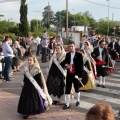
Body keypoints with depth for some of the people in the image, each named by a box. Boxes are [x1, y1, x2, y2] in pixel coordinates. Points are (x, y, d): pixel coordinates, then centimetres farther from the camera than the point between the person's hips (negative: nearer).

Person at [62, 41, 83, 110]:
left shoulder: (79, 55, -7)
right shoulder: (67, 54, 7)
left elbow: (81, 66, -7)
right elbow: (65, 62, 17)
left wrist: (80, 76, -11)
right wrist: (66, 64, -8)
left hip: (76, 74, -3)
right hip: (69, 74, 3)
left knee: (77, 88, 14)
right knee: (67, 89, 1)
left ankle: (78, 100, 37)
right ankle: (67, 104, 7)